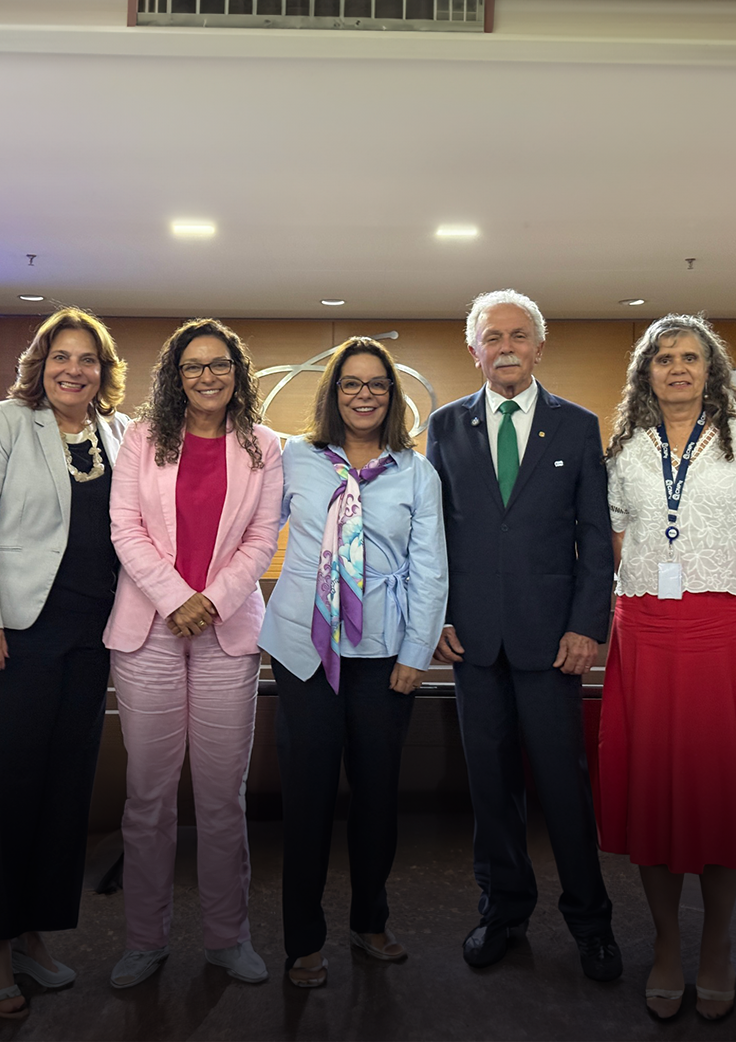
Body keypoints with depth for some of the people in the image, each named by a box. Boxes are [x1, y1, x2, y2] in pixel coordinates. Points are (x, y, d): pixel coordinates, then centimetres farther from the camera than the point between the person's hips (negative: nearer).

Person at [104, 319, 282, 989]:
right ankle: (146, 939, 22)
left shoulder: (262, 448, 7)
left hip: (228, 631, 0)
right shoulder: (144, 438, 7)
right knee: (148, 794, 5)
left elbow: (262, 539, 3)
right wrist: (175, 598, -11)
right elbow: (126, 528, 0)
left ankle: (228, 937, 21)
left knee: (223, 794, 5)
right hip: (148, 629, 0)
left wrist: (214, 600, -10)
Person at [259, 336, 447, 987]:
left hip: (384, 653, 1)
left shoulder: (417, 472, 4)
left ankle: (370, 922, 32)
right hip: (304, 646, 0)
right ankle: (304, 941, 21)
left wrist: (417, 653, -2)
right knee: (308, 793, 4)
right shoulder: (295, 459, 4)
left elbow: (429, 568, 3)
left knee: (378, 791, 11)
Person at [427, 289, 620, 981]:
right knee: (490, 776, 11)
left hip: (550, 632, -1)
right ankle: (504, 907, 30)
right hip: (472, 633, 2)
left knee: (564, 778, 5)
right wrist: (435, 615, 0)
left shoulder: (578, 426, 5)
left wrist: (587, 625, -5)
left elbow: (596, 535, 3)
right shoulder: (446, 426, 8)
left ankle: (589, 920, 26)